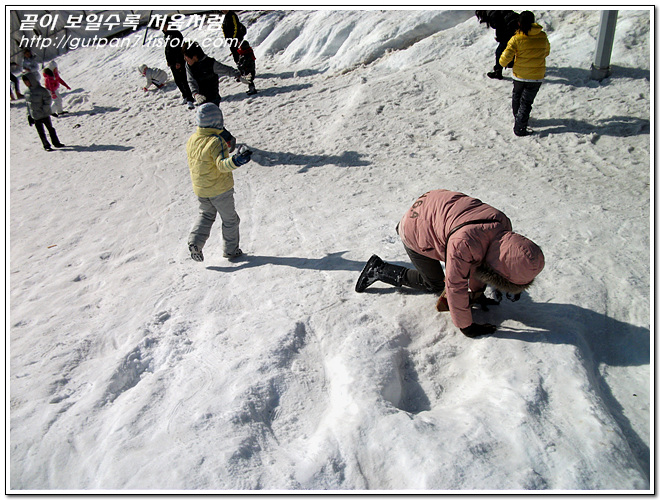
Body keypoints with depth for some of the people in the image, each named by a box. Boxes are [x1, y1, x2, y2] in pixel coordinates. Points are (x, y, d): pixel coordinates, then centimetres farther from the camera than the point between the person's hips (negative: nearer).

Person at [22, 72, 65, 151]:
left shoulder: (41, 90, -14)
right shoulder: (27, 92, 2)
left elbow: (48, 100, -11)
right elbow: (28, 104, 10)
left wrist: (44, 110, -14)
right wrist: (29, 115, 9)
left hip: (45, 115, -4)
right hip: (35, 117, 4)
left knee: (50, 128, 11)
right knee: (41, 132, 7)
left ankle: (56, 143, 26)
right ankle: (46, 145, 17)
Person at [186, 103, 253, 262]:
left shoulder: (192, 139, -1)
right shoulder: (216, 141, -22)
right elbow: (222, 164, -34)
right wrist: (236, 161, -50)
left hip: (199, 189, 6)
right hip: (220, 189, -6)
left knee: (206, 215, 27)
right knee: (230, 219, 12)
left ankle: (195, 241, 9)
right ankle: (230, 250, 23)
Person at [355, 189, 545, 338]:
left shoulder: (503, 226, -19)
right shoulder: (464, 245, -44)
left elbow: (480, 261, 0)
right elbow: (456, 287, -32)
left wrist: (476, 292, 11)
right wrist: (466, 327, -20)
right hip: (416, 233, -7)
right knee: (435, 284, 7)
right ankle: (379, 270, 14)